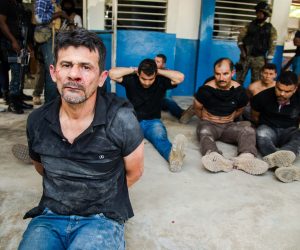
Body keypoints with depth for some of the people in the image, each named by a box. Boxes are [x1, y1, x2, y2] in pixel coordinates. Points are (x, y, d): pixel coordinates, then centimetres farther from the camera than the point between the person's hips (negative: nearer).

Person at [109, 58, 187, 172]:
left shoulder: (161, 81, 0)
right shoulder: (131, 79, 0)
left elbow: (180, 77, -13)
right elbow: (112, 73, -12)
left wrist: (159, 71, -7)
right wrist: (133, 69, -7)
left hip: (152, 122, -1)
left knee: (160, 137, -37)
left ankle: (172, 155, -70)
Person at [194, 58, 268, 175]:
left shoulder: (239, 91, -3)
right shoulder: (205, 90, -11)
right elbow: (197, 109, 6)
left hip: (229, 126, 3)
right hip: (208, 124, -3)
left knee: (248, 130, -26)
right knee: (204, 133, -38)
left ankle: (246, 157, -58)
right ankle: (214, 158, -71)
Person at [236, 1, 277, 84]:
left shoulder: (270, 29, 1)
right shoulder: (250, 25, 4)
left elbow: (272, 46, -1)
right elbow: (240, 37, 4)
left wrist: (268, 61, -6)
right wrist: (242, 50, -10)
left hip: (259, 58, -1)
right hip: (246, 56, 1)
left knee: (256, 81, 6)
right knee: (239, 78, 2)